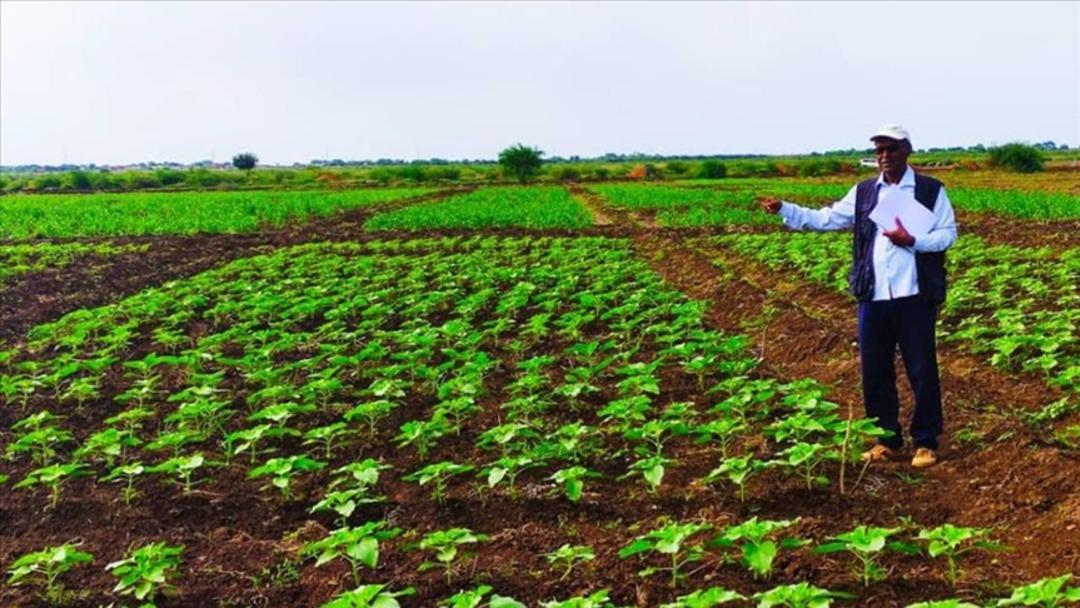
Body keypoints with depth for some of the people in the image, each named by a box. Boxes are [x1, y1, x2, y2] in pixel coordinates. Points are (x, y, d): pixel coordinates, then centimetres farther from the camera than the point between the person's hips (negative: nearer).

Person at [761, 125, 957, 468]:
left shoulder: (931, 191, 2)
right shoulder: (863, 193, 11)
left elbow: (948, 234, -1)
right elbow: (825, 219, 8)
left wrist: (912, 241, -18)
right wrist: (784, 210, -3)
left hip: (915, 296, -4)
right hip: (873, 297, 4)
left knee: (921, 370, 3)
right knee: (874, 371, 8)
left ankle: (926, 442, 15)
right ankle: (887, 440, 21)